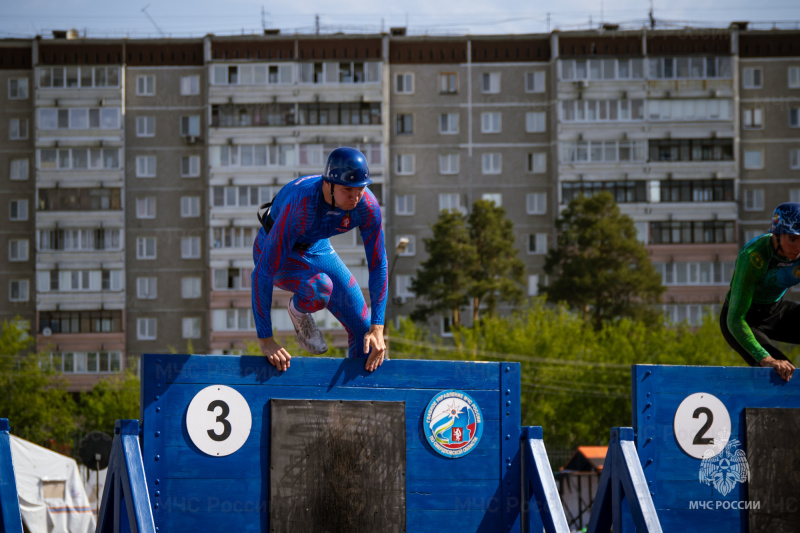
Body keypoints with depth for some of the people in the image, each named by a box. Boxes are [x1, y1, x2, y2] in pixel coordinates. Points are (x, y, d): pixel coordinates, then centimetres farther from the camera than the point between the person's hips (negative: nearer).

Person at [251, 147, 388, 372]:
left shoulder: (367, 205, -26)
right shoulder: (301, 204, -41)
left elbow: (378, 265, -13)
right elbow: (263, 273, -39)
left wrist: (377, 328, -19)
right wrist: (265, 339, -38)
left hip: (317, 249, 5)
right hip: (277, 251, -5)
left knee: (363, 329, -4)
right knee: (321, 289, -35)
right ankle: (298, 310, 0)